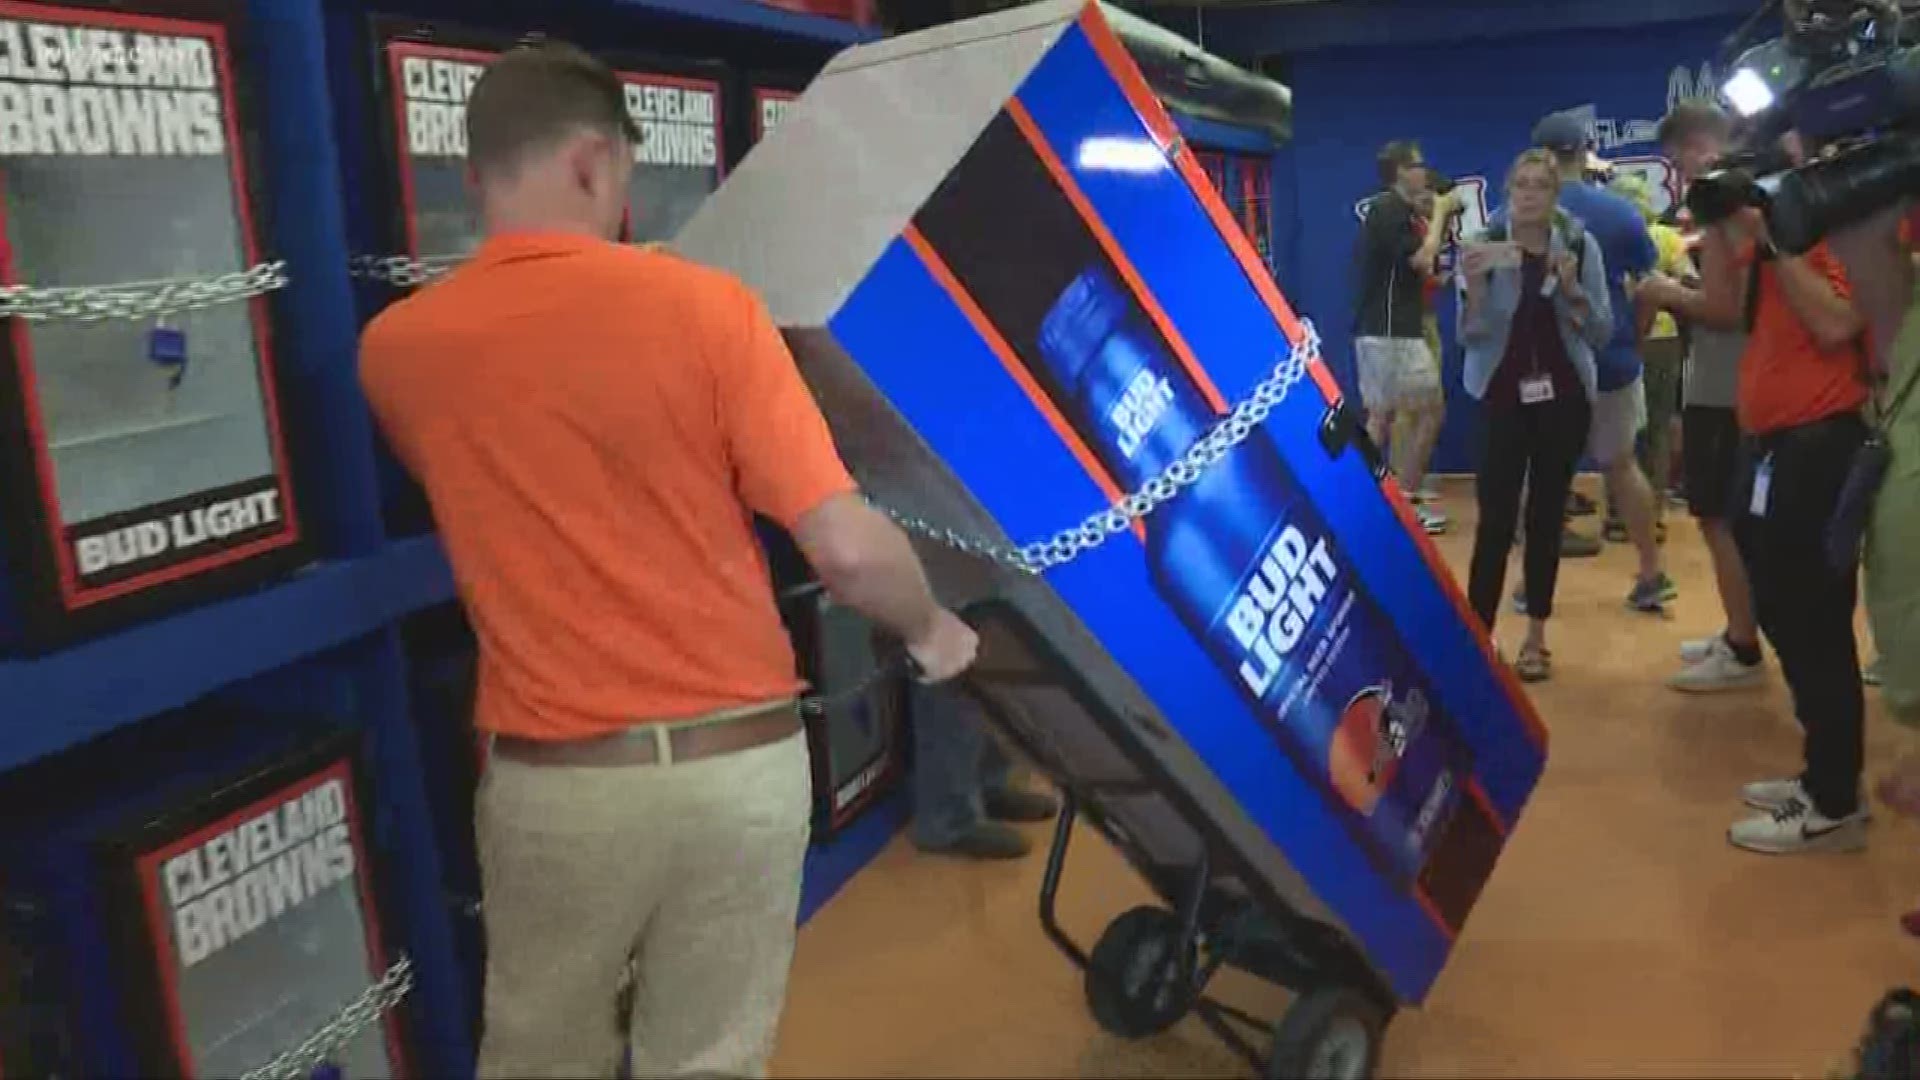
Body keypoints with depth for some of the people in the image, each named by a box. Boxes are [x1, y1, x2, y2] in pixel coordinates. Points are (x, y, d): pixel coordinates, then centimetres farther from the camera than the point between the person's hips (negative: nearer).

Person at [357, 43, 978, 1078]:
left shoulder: (396, 347, -2)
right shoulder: (705, 305, -12)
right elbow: (849, 549, -14)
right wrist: (930, 628, 5)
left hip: (554, 779, 2)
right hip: (739, 761, -1)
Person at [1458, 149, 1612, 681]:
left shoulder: (1582, 247, 1)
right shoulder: (1483, 247, -3)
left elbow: (1602, 333, -1)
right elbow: (1469, 335, -8)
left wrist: (1571, 288, -17)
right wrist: (1474, 282, -26)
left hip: (1565, 396, 2)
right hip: (1502, 396, -2)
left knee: (1546, 516, 6)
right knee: (1496, 519, -10)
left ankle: (1536, 638, 14)